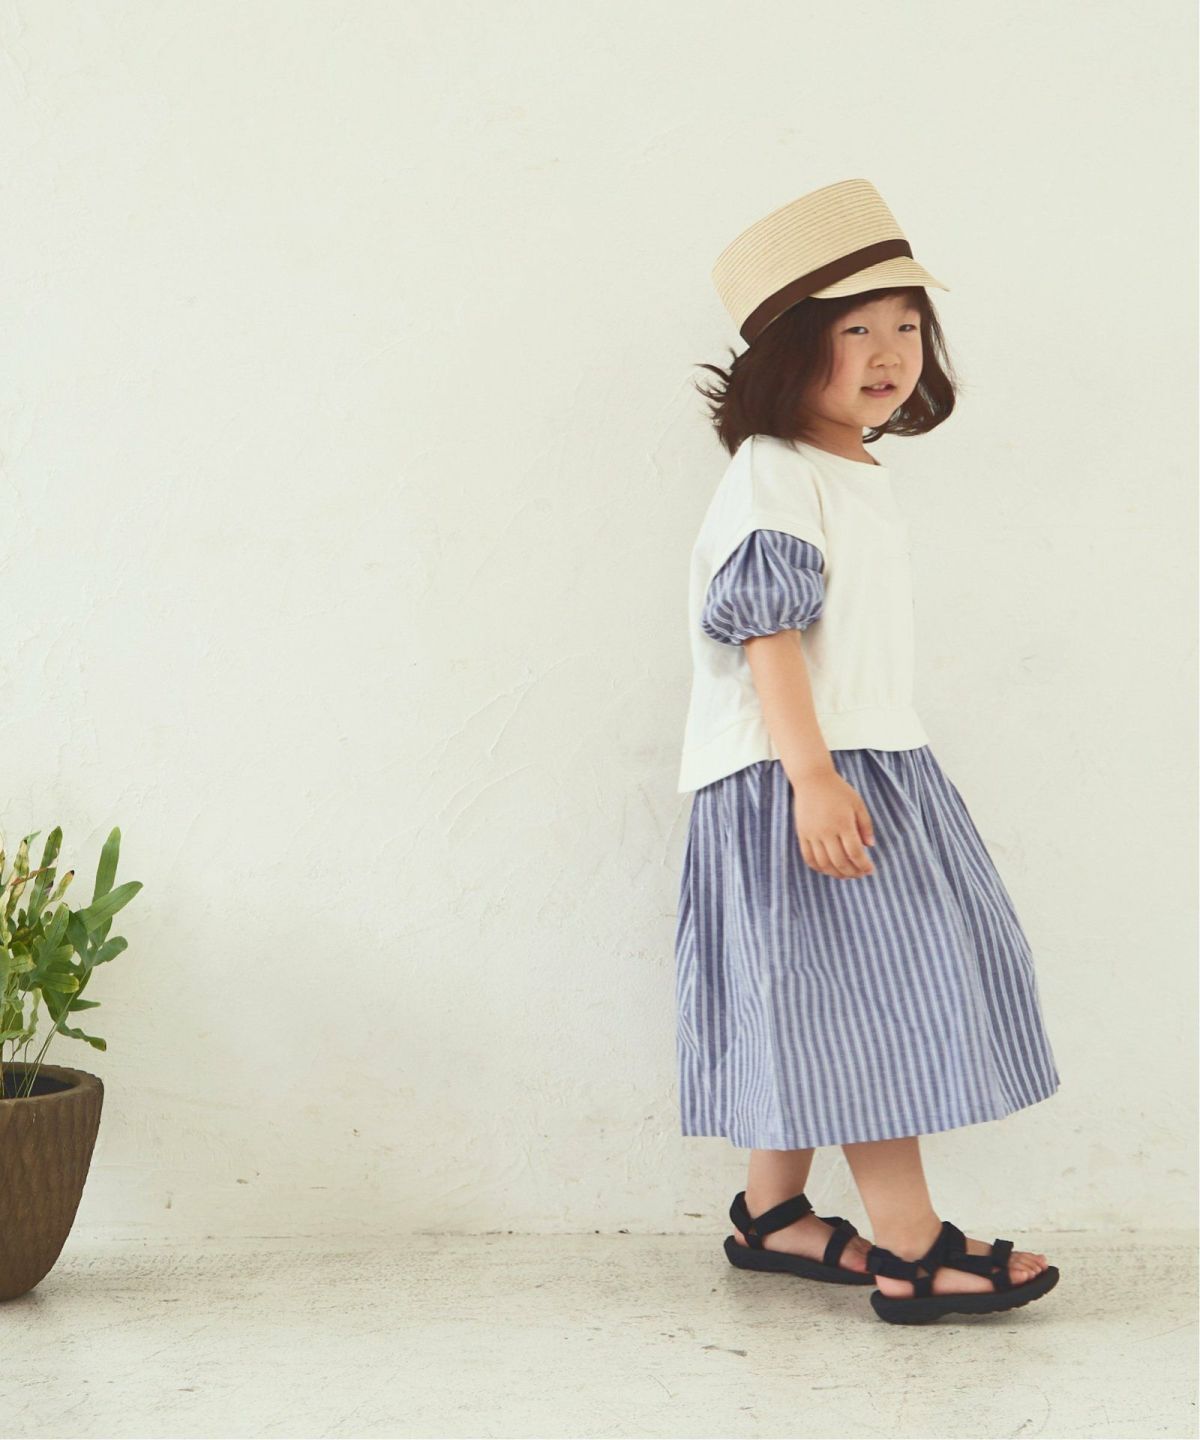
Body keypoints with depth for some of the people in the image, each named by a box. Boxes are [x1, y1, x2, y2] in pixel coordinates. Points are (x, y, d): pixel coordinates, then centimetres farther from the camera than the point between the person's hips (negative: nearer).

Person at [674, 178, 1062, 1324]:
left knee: (812, 1009, 14)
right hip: (789, 778, -9)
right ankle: (910, 1249, -2)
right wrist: (813, 777, -27)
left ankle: (772, 1215, 26)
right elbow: (768, 632, -20)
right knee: (862, 994, -8)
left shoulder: (860, 479, 17)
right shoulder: (770, 475, -12)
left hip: (871, 762, 10)